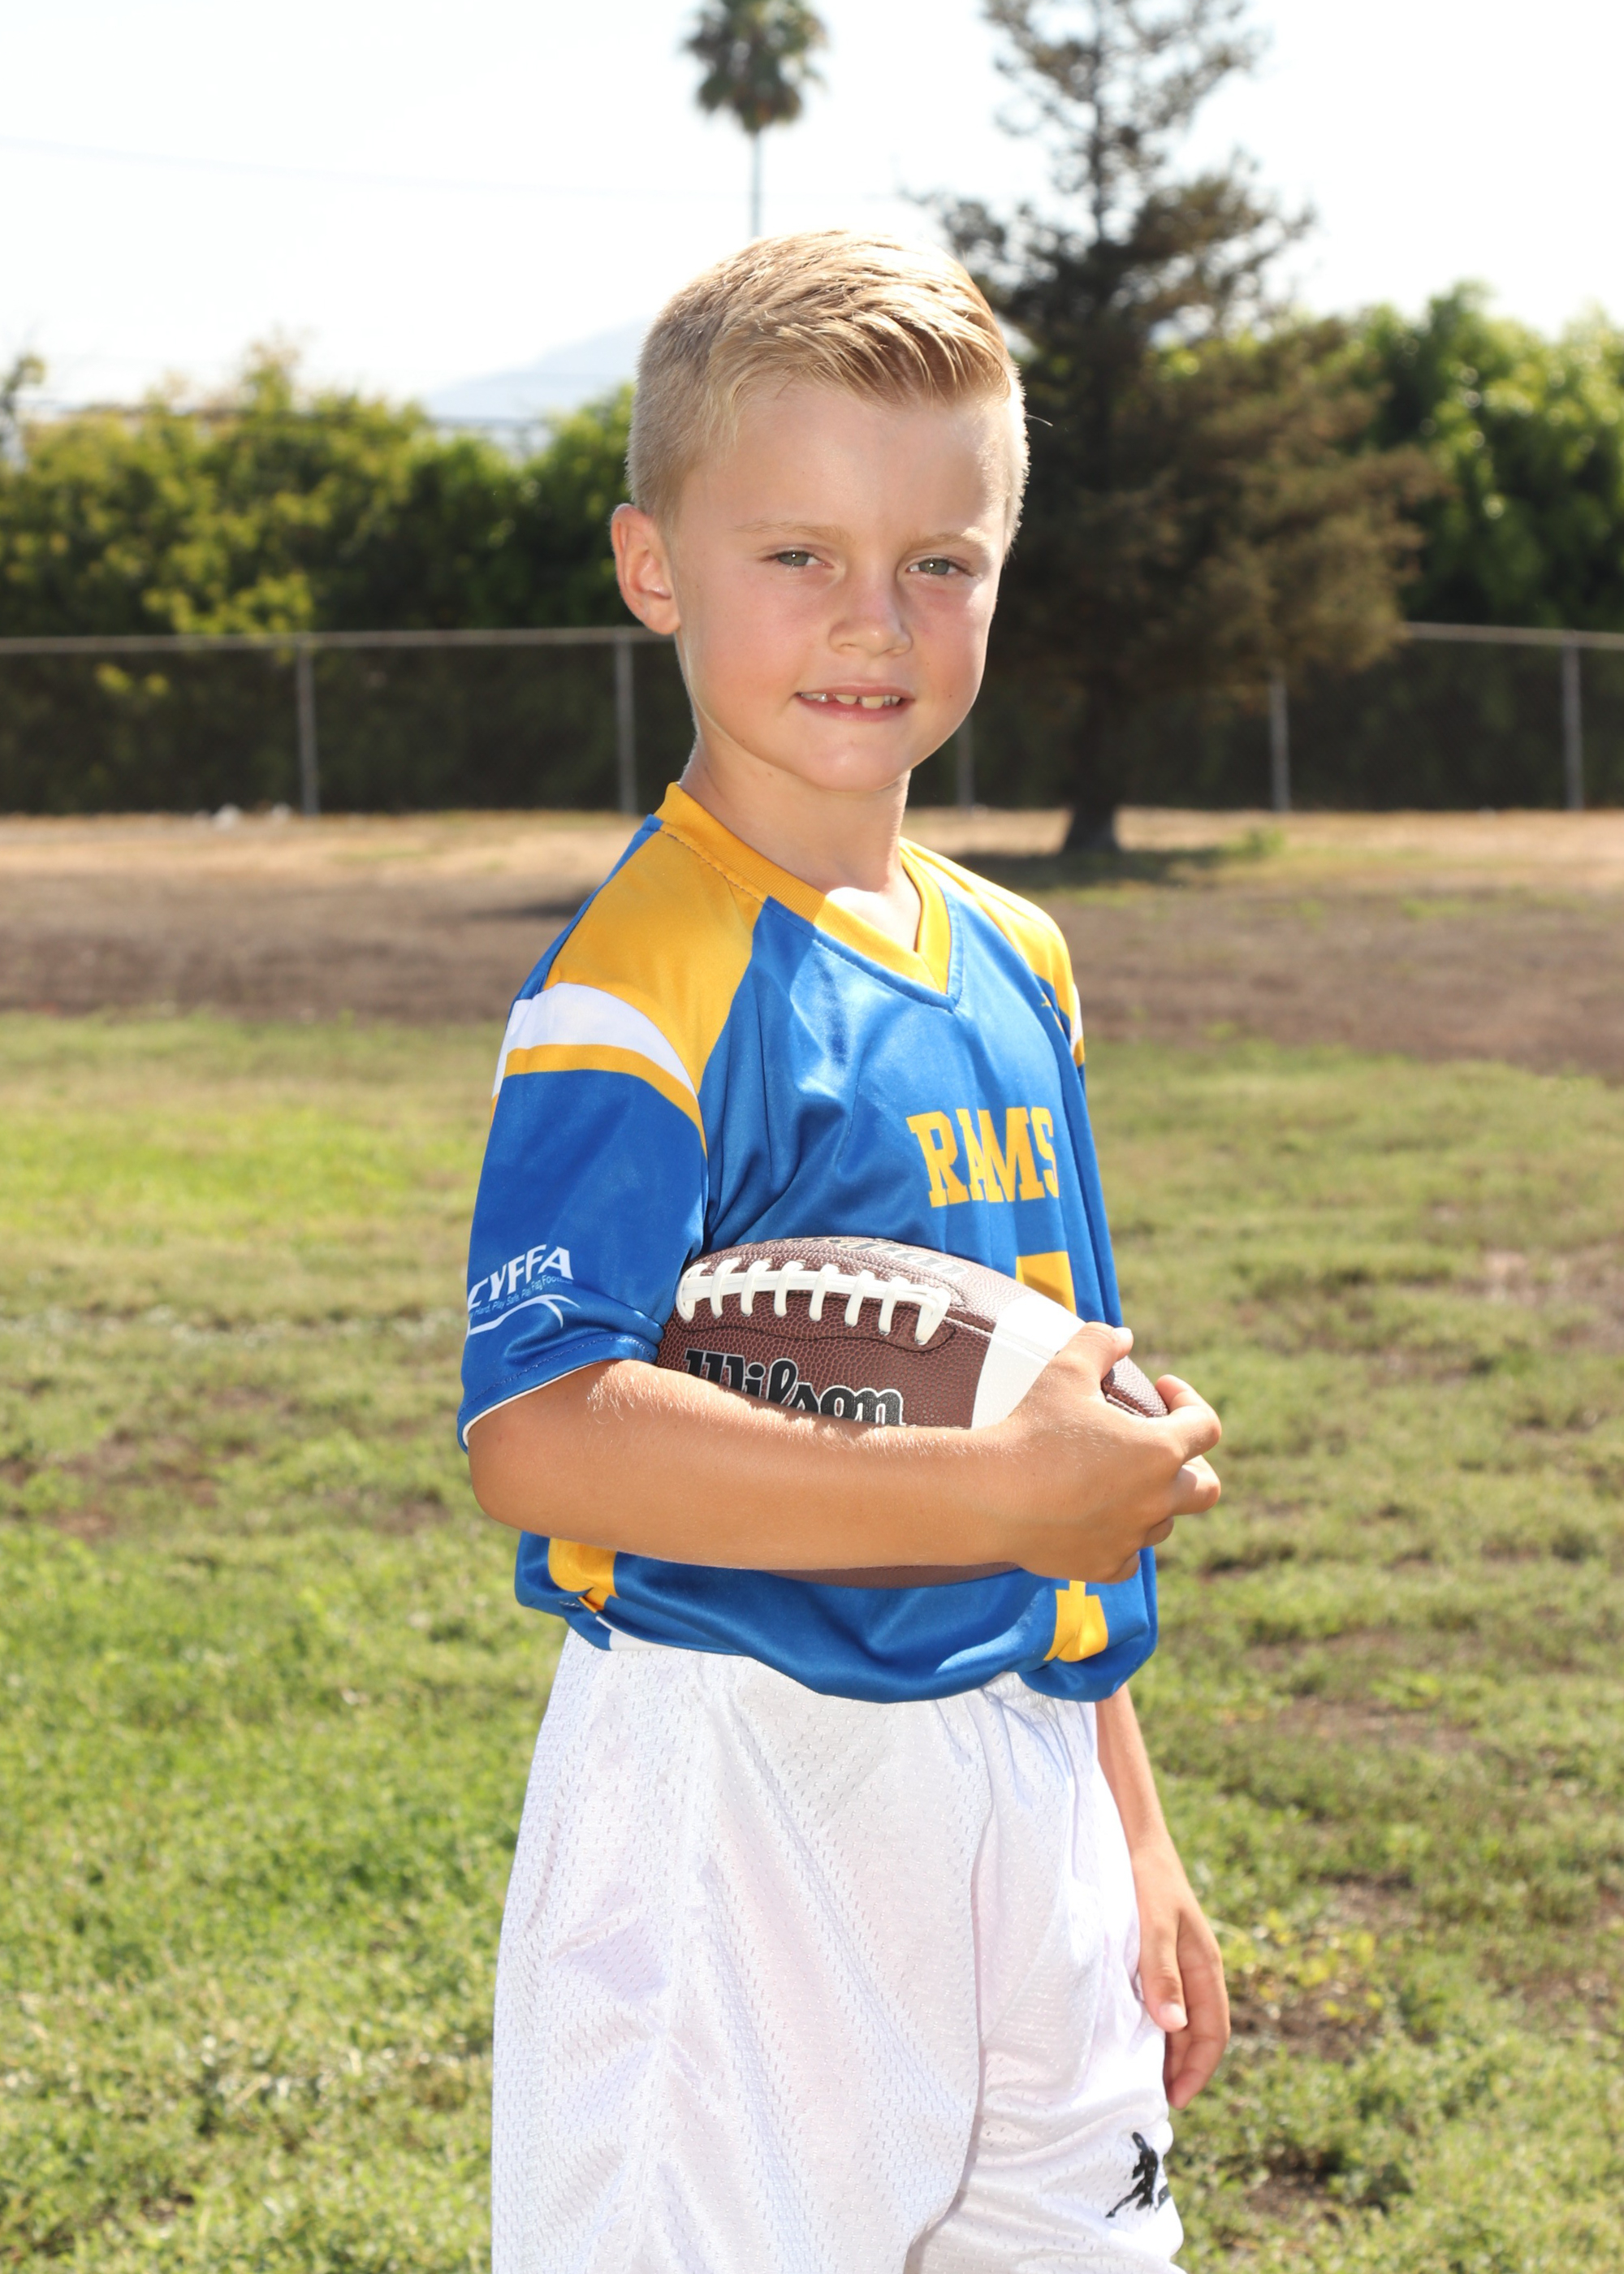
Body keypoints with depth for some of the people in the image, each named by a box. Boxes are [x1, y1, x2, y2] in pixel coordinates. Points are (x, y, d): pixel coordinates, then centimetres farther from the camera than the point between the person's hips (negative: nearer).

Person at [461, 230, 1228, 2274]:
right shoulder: (646, 983, -15)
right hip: (743, 1797, -7)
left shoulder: (1012, 963, 10)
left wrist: (1129, 1834, 19)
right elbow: (539, 1436, -27)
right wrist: (998, 1495, -27)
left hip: (1020, 1790, 8)